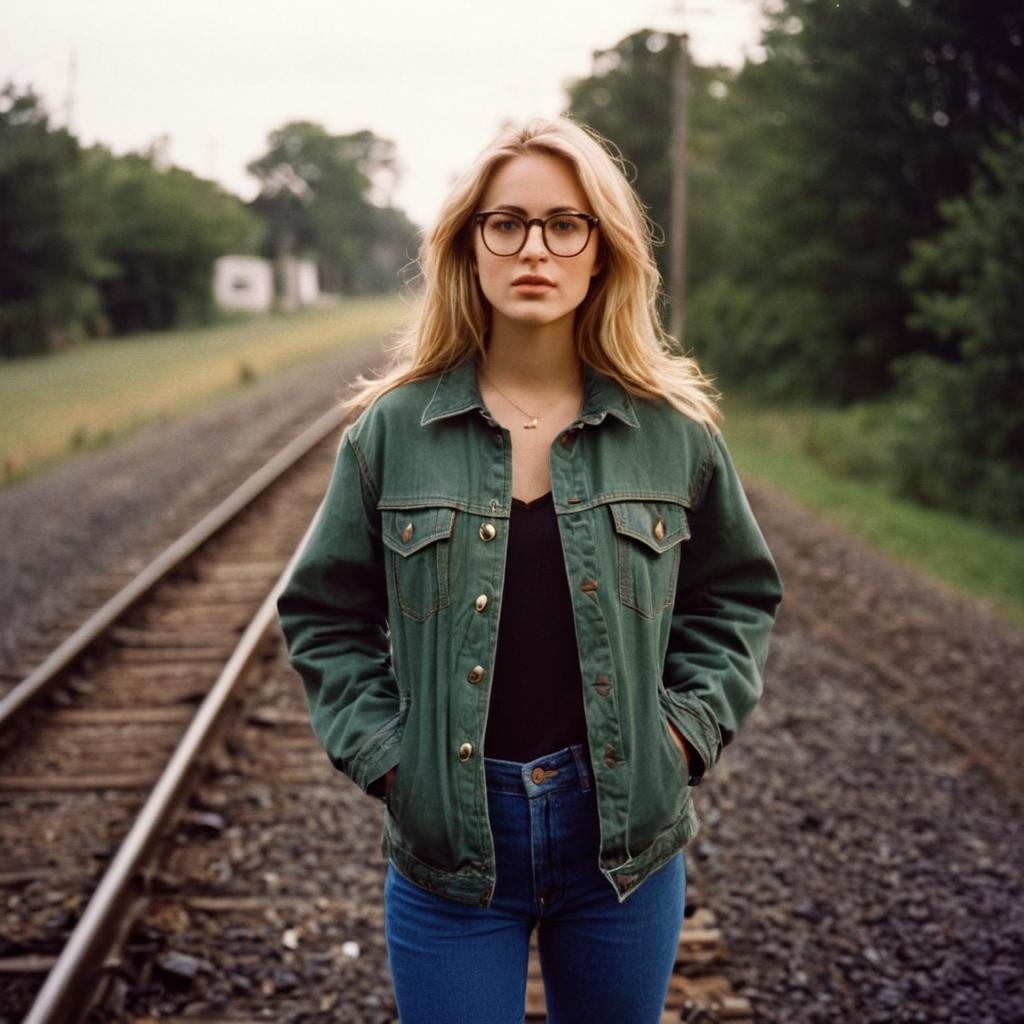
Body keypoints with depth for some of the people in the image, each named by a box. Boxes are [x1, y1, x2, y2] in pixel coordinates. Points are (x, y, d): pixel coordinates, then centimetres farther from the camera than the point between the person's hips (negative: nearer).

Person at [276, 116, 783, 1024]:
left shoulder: (673, 428, -2)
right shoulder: (395, 428, -4)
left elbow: (738, 594, 10)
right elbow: (325, 614, 6)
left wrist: (688, 728, -1)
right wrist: (382, 751, -4)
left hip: (626, 830, 1)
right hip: (449, 838, -1)